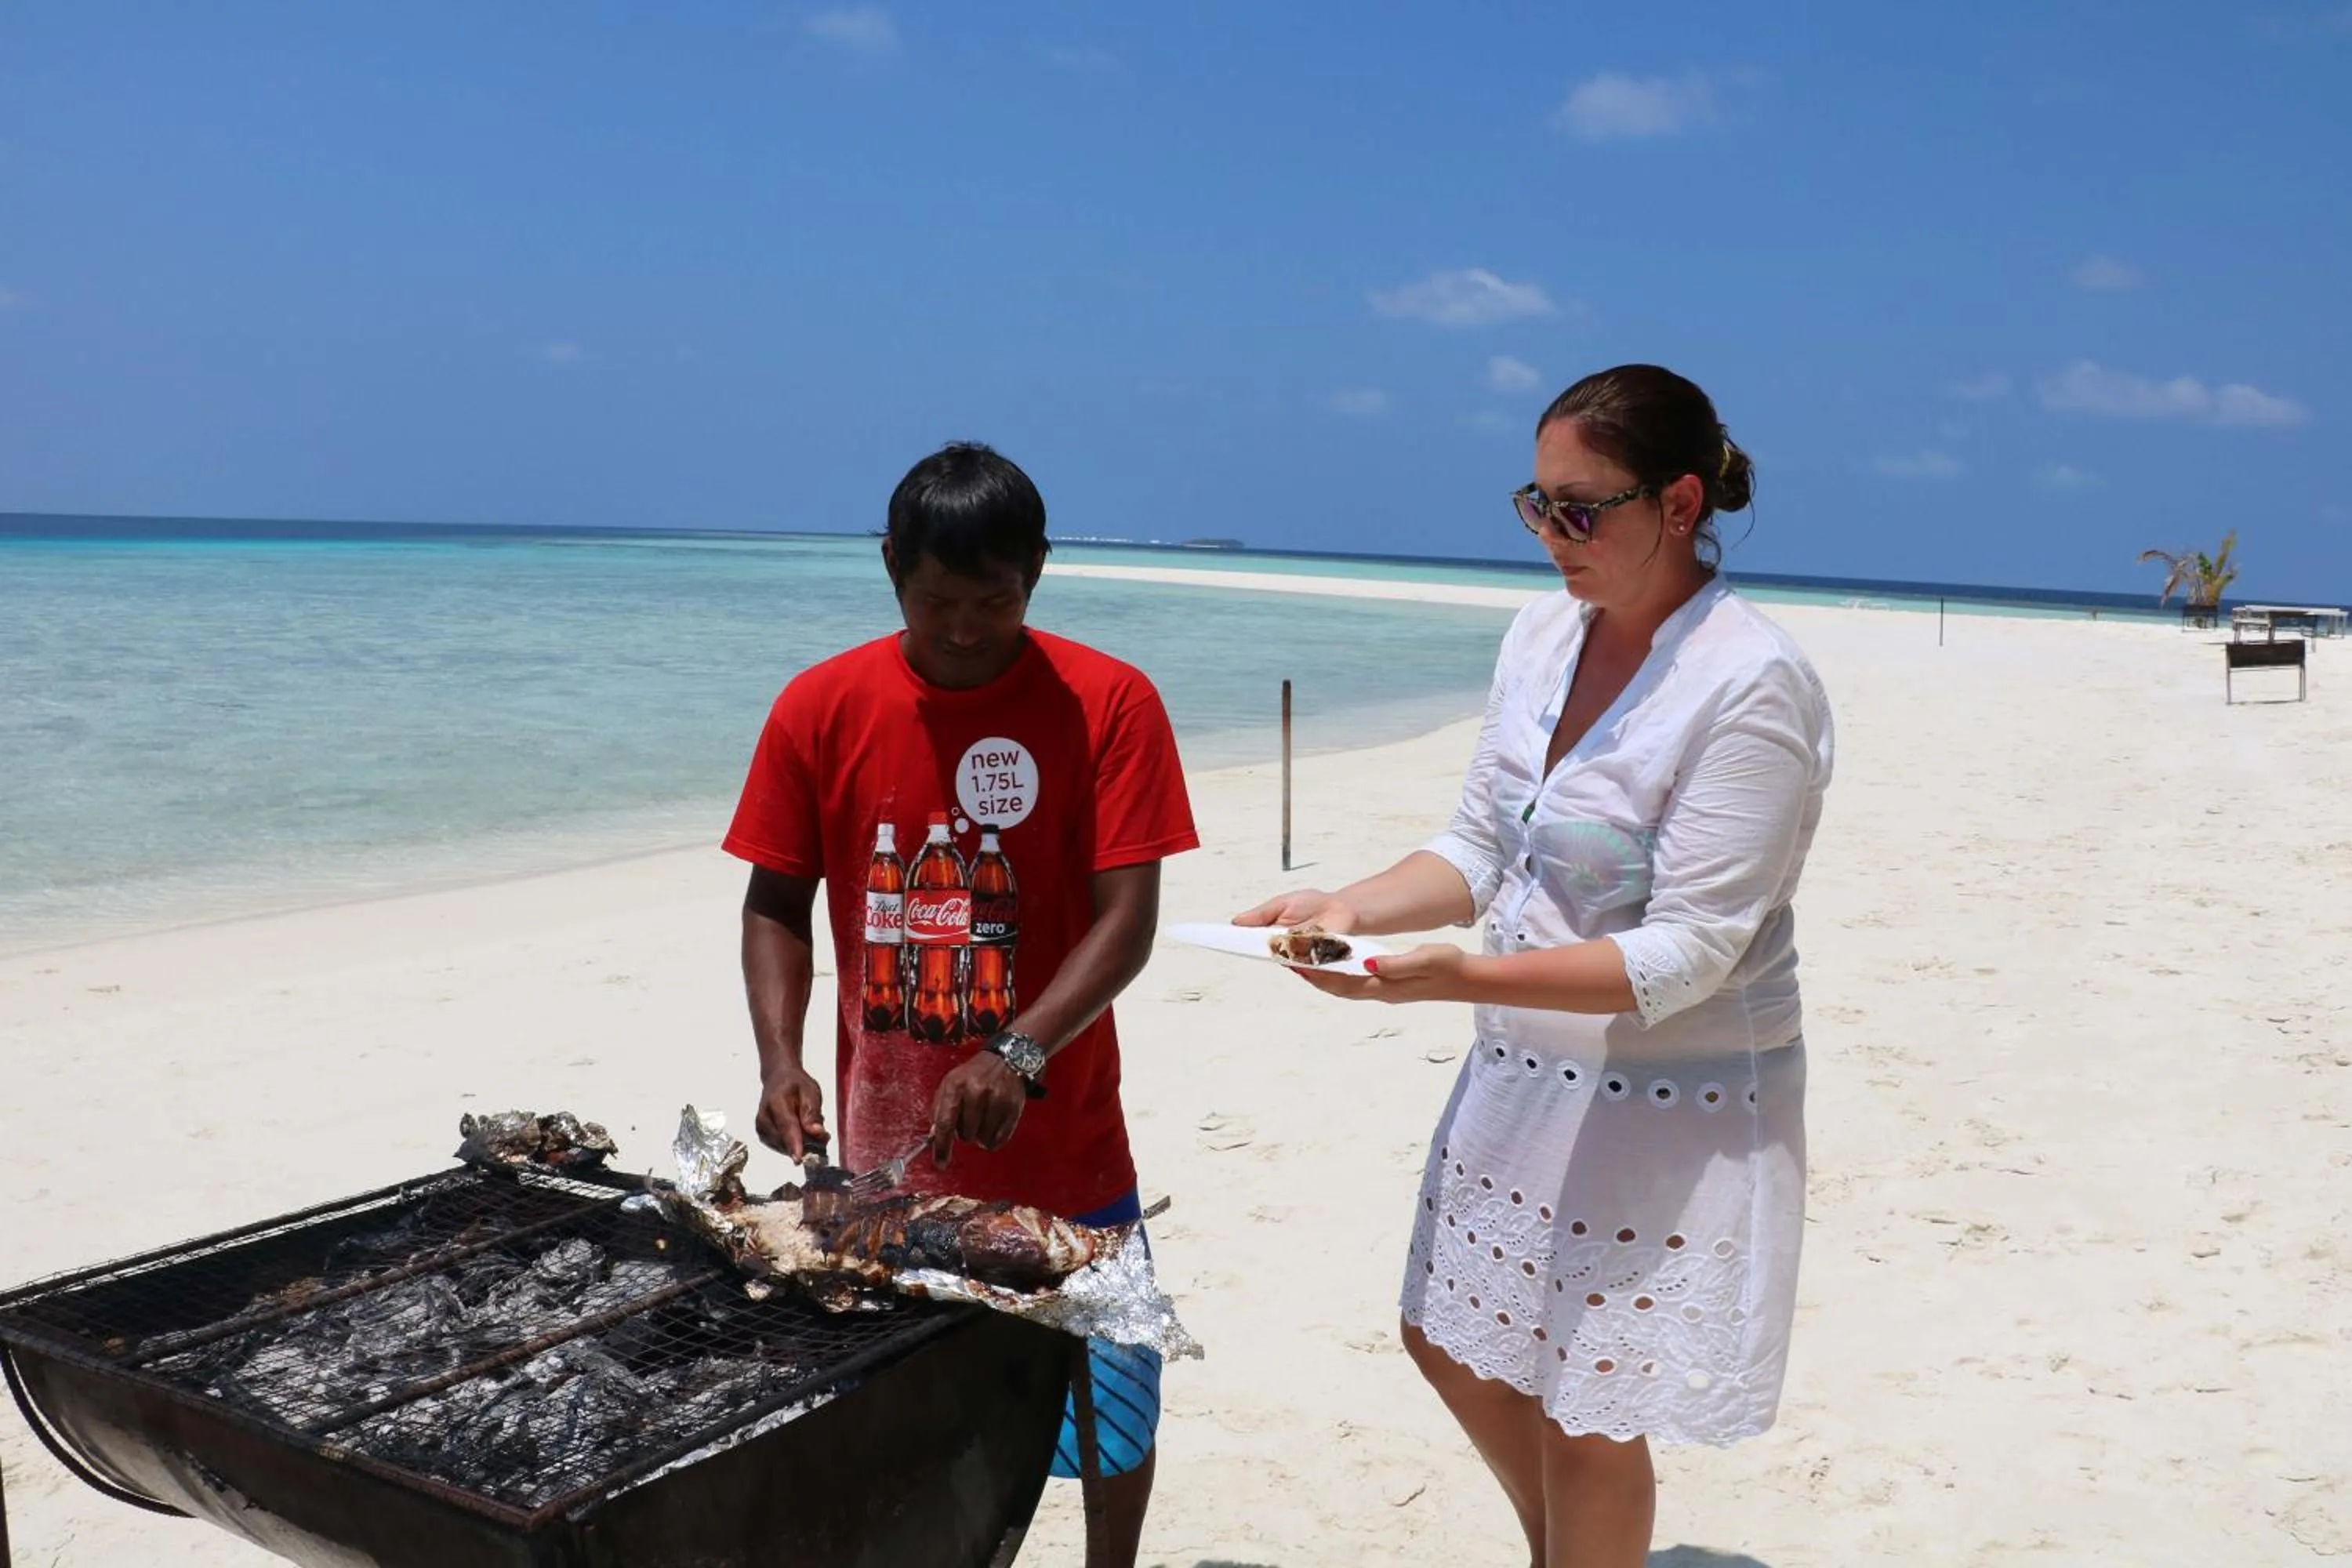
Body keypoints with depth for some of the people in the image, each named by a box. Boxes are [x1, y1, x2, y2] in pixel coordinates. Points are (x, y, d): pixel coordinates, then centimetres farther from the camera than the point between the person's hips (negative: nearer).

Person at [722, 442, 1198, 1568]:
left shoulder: (1109, 704, -10)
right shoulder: (821, 708, -3)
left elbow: (1127, 920, -14)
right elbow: (776, 904, 2)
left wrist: (1015, 1058, -26)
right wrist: (779, 1059, -12)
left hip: (1063, 1148, -1)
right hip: (883, 1150, 1)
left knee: (1106, 1393, 16)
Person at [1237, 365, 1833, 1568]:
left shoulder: (1753, 689, -21)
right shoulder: (1543, 634, 1)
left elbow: (1689, 953, -24)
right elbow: (1480, 849, 6)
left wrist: (1468, 977, -33)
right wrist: (1351, 908, -12)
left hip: (1667, 1110, -8)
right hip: (1519, 1076, 8)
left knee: (1588, 1415, 7)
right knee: (1452, 1344, 22)